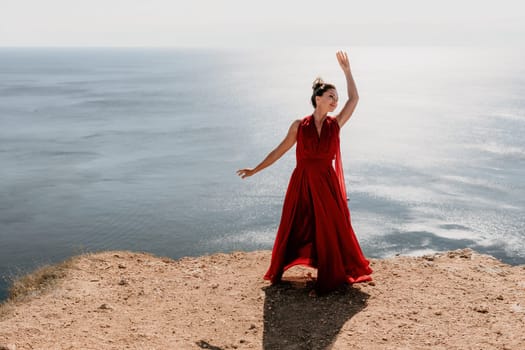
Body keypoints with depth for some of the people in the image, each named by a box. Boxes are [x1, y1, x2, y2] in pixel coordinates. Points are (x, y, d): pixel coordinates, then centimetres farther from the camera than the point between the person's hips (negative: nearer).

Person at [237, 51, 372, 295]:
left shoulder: (335, 124, 2)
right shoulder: (299, 126, -2)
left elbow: (354, 98, 2)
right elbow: (279, 151, 5)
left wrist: (347, 71, 3)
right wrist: (255, 170, 7)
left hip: (326, 184, 1)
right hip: (302, 183, -1)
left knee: (332, 229, 6)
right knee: (294, 228, 8)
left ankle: (332, 275, 23)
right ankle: (277, 273, 25)